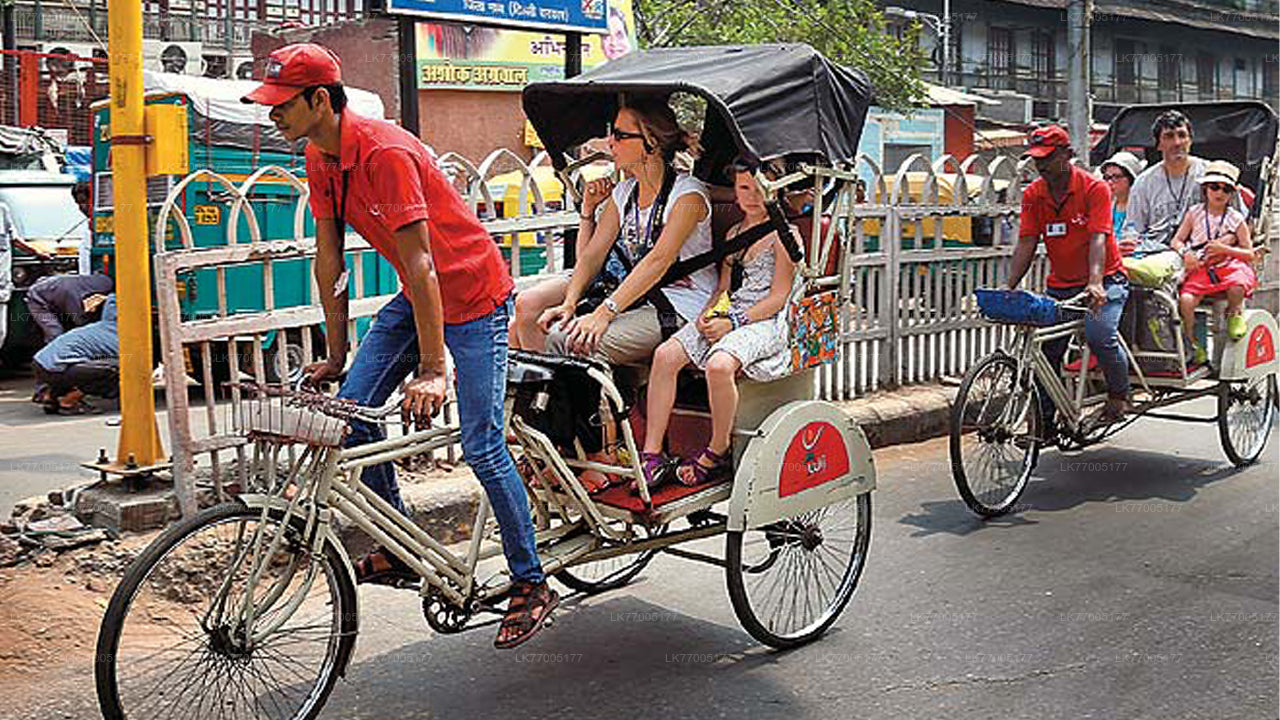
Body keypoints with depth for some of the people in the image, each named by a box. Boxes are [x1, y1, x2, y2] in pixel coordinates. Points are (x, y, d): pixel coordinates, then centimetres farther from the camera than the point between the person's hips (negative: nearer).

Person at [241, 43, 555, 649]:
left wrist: (432, 369, -30)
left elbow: (420, 262, -29)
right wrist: (336, 355, 6)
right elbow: (329, 258, 5)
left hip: (474, 298, -8)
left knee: (482, 448, -9)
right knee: (352, 408, -2)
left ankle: (531, 584, 6)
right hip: (417, 296, 8)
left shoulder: (384, 153, -27)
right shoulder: (320, 159, -1)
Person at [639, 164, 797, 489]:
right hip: (728, 316, 7)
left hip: (766, 321, -7)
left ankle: (717, 454, -14)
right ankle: (651, 455, -16)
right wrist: (708, 313, 1)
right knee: (665, 355, -17)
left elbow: (778, 296, -8)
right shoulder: (734, 233, 21)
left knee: (719, 364, -36)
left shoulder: (783, 233, -1)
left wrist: (732, 323, -15)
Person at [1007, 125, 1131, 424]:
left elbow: (1097, 239, -22)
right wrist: (1009, 289, -15)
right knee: (1045, 350, -2)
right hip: (1060, 285, 5)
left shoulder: (1094, 188, -12)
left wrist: (1095, 283, -36)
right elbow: (1026, 244, -3)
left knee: (1099, 334, -27)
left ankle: (1119, 395, -1)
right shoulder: (1033, 194, 1)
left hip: (1104, 281, -5)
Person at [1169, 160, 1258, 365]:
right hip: (1200, 269, 1)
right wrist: (1186, 253, -12)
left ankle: (1235, 313, 3)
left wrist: (1224, 248, -13)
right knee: (1185, 300, -26)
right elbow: (1176, 241, 9)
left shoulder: (1236, 218, 5)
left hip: (1230, 265, -1)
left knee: (1237, 286, -35)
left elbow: (1250, 254, 3)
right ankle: (1193, 345, -6)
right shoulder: (1194, 213, 8)